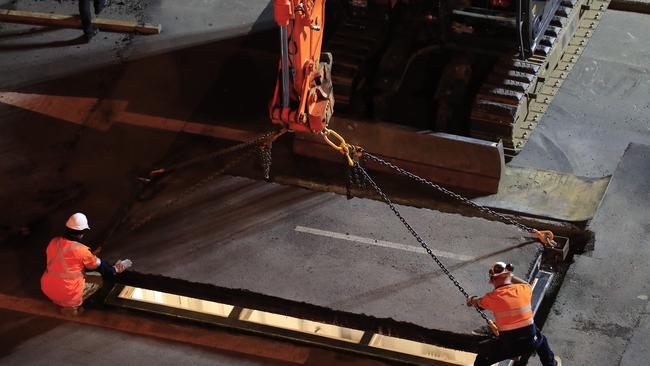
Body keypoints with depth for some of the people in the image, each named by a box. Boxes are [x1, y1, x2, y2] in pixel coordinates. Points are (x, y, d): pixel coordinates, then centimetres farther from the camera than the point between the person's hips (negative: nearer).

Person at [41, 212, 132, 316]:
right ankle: (71, 305, 2)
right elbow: (99, 265, -1)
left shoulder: (54, 242, -3)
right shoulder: (81, 250, -18)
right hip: (67, 294, -7)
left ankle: (59, 300, 16)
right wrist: (114, 270, 19)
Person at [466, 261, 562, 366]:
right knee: (541, 339, 38)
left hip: (509, 346, -3)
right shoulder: (524, 289, -4)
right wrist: (511, 276, 31)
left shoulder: (491, 298, -9)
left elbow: (477, 302, 16)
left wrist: (471, 300, 39)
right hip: (531, 342, 3)